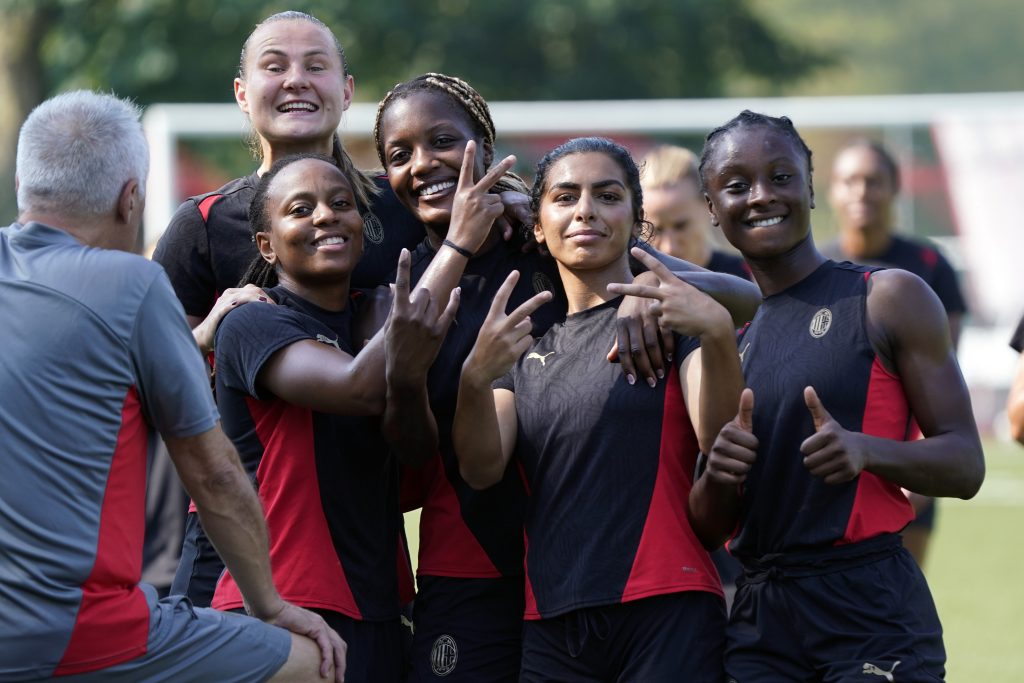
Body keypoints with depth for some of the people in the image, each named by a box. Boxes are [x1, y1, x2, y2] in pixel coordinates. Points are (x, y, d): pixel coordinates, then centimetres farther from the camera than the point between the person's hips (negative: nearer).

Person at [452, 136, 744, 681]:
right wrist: (476, 377, -19)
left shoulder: (671, 315, 3)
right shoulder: (525, 349, 16)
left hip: (664, 613, -4)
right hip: (551, 624, 4)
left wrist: (717, 333, -31)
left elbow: (718, 442, -13)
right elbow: (482, 469, 0)